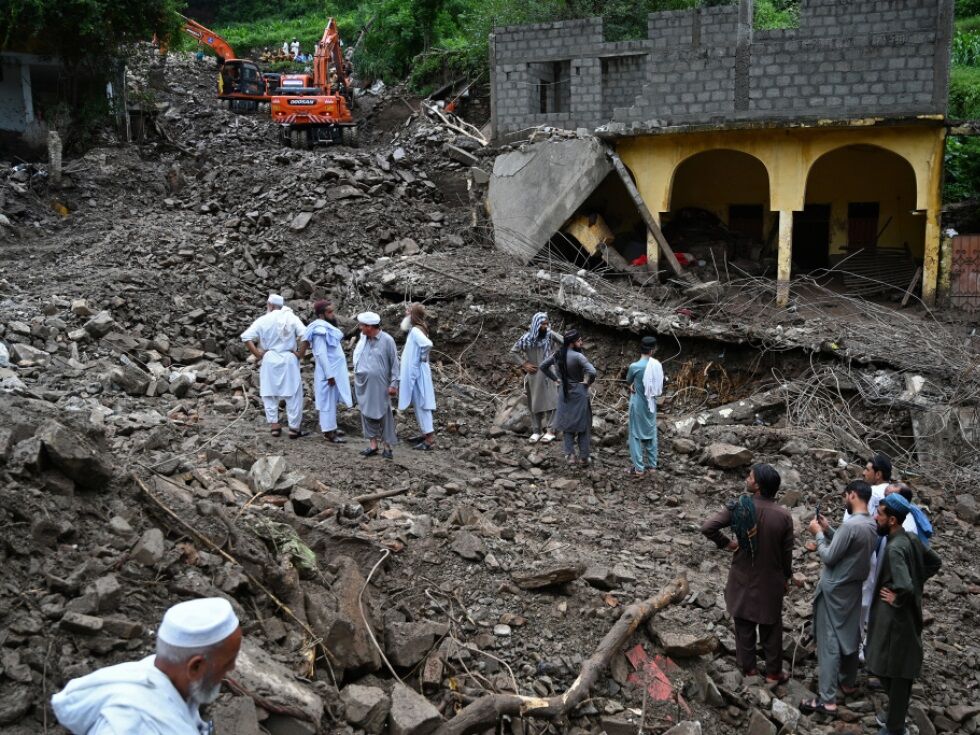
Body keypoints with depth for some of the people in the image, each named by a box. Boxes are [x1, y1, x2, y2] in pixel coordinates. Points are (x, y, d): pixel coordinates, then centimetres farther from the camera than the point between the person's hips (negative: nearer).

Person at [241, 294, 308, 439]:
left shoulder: (263, 320, -1)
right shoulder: (291, 318, -2)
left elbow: (246, 337, -7)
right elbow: (304, 335, -13)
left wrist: (257, 353, -1)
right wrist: (300, 353, -5)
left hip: (269, 360, 1)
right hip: (289, 359, -1)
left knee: (270, 394, 12)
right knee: (293, 395, 5)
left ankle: (275, 426, 11)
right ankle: (294, 428, 6)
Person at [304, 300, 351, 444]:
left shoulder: (326, 327, 12)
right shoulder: (320, 330, -18)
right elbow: (321, 354, -23)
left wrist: (334, 373, 16)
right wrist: (329, 375, -23)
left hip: (335, 370, 10)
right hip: (328, 372, -10)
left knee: (332, 401, 15)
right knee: (328, 402, -3)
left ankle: (330, 429, 24)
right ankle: (329, 433, 3)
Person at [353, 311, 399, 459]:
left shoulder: (387, 340, -11)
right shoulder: (363, 339, 1)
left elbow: (394, 363, -7)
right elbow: (357, 358, 11)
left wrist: (394, 384, -9)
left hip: (379, 385, -5)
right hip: (363, 384, 5)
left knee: (383, 415, 3)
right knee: (367, 414, 8)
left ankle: (387, 447, 12)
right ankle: (373, 445, 17)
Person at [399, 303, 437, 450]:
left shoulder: (416, 330, -22)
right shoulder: (418, 328, 7)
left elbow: (428, 344, -37)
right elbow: (403, 327, 26)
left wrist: (423, 356, -22)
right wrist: (407, 316, 10)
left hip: (417, 372, -10)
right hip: (414, 371, 10)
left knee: (421, 405, -5)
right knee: (419, 404, 17)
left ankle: (430, 439, -2)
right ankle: (426, 434, 26)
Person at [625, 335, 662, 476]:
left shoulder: (634, 366, -21)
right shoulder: (657, 365, -7)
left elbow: (628, 382, -3)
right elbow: (658, 385, 6)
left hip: (638, 404, -5)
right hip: (651, 403, 5)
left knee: (636, 435, 4)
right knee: (651, 433, 17)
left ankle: (639, 468, 7)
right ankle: (652, 464, 26)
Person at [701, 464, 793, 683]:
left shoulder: (738, 507, -19)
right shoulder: (783, 516, -17)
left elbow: (707, 527, -25)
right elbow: (787, 552, -7)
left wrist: (726, 543, -8)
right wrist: (786, 577, 10)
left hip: (743, 579, 0)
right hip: (770, 581, 0)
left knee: (744, 625, 17)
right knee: (770, 628, 16)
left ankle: (748, 668, 29)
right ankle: (773, 673, 27)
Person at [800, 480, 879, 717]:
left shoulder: (851, 525, -26)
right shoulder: (872, 526, 3)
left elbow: (828, 557, -20)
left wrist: (818, 534, -8)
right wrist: (828, 529, 7)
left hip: (834, 590, -9)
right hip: (854, 588, 9)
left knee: (829, 641, -5)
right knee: (850, 636, 21)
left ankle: (827, 700, -4)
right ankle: (848, 682, 37)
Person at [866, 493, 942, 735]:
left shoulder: (894, 549, -27)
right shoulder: (911, 539, 1)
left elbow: (905, 587, -37)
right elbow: (935, 562, 18)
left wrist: (896, 600, -18)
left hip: (895, 619, -9)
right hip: (908, 615, 9)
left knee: (893, 672, 5)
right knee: (901, 670, 22)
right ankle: (895, 713, 36)